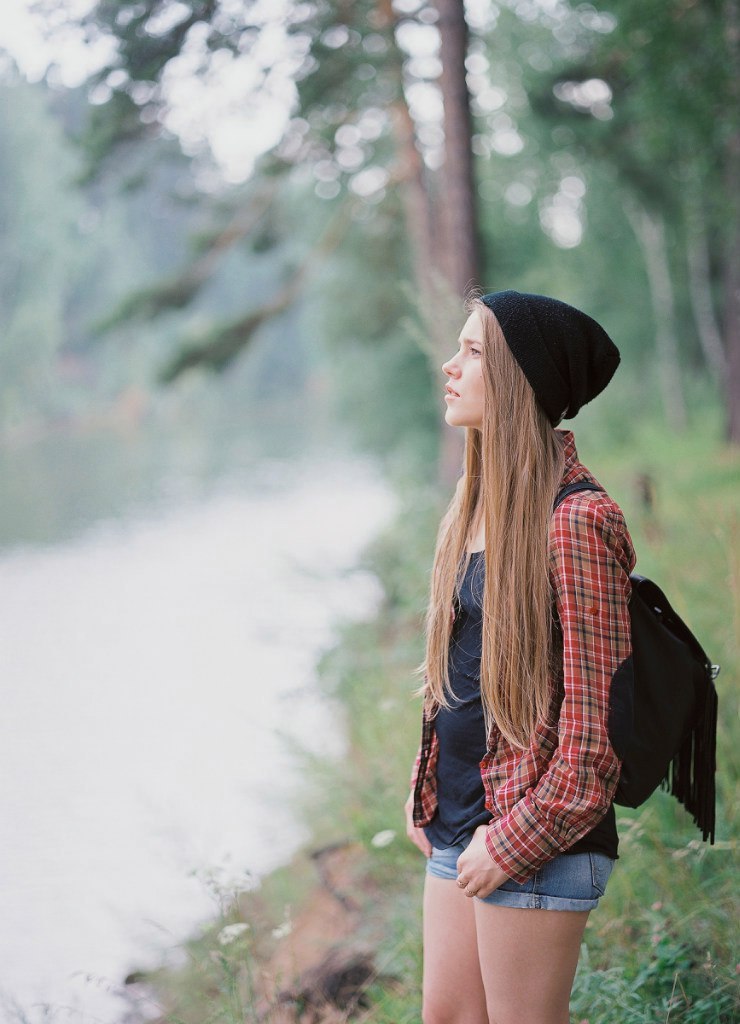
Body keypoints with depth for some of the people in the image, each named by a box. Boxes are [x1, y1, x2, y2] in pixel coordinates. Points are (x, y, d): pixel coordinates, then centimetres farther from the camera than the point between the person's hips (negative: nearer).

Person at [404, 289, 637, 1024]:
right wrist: (425, 795, 11)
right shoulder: (477, 507, 10)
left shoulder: (574, 521, -17)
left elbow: (596, 720, -18)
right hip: (459, 826, 8)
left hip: (538, 842, -8)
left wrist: (516, 841, -15)